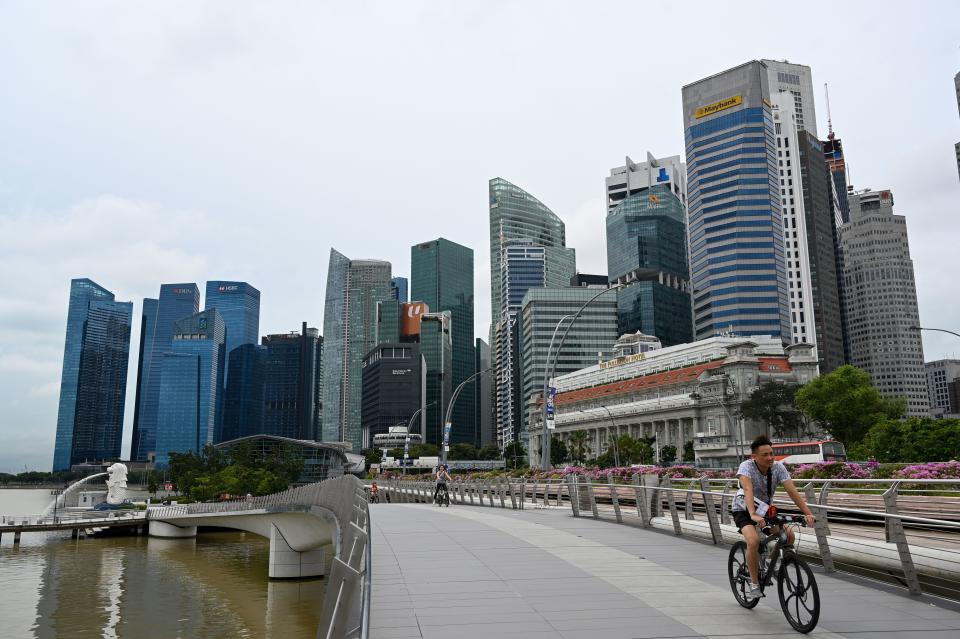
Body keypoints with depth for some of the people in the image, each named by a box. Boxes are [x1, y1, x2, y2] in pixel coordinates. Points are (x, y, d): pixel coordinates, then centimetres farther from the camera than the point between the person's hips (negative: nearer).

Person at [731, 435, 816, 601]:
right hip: (743, 510, -4)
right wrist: (753, 515, -56)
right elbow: (748, 490, -41)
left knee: (789, 536, -17)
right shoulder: (747, 466, -27)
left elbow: (792, 491, -23)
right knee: (753, 540, -30)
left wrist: (808, 513, -35)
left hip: (765, 509, 5)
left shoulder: (778, 467, -16)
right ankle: (754, 584, -12)